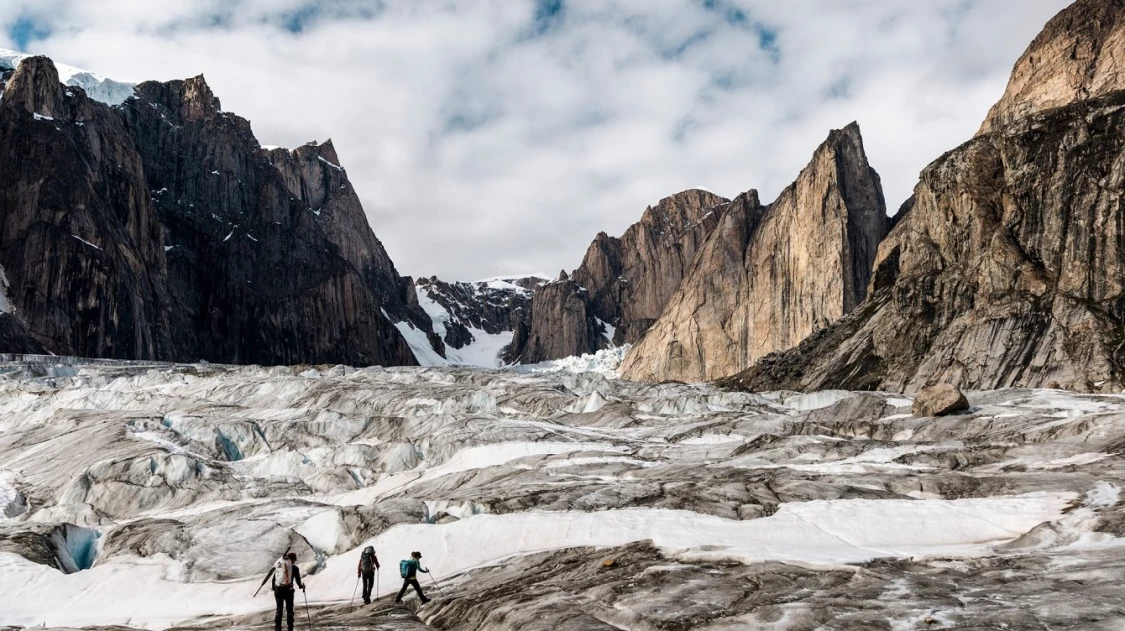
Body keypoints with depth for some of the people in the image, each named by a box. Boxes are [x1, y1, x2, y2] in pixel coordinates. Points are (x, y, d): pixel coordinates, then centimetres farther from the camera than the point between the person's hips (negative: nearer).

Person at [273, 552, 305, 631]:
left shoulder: (278, 566, 11)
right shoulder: (294, 568, -2)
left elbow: (273, 579, 13)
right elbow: (298, 580, -3)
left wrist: (274, 589, 22)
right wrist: (301, 586, 16)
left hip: (278, 590, 3)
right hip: (288, 590, -3)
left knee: (279, 610, 11)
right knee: (289, 610, 7)